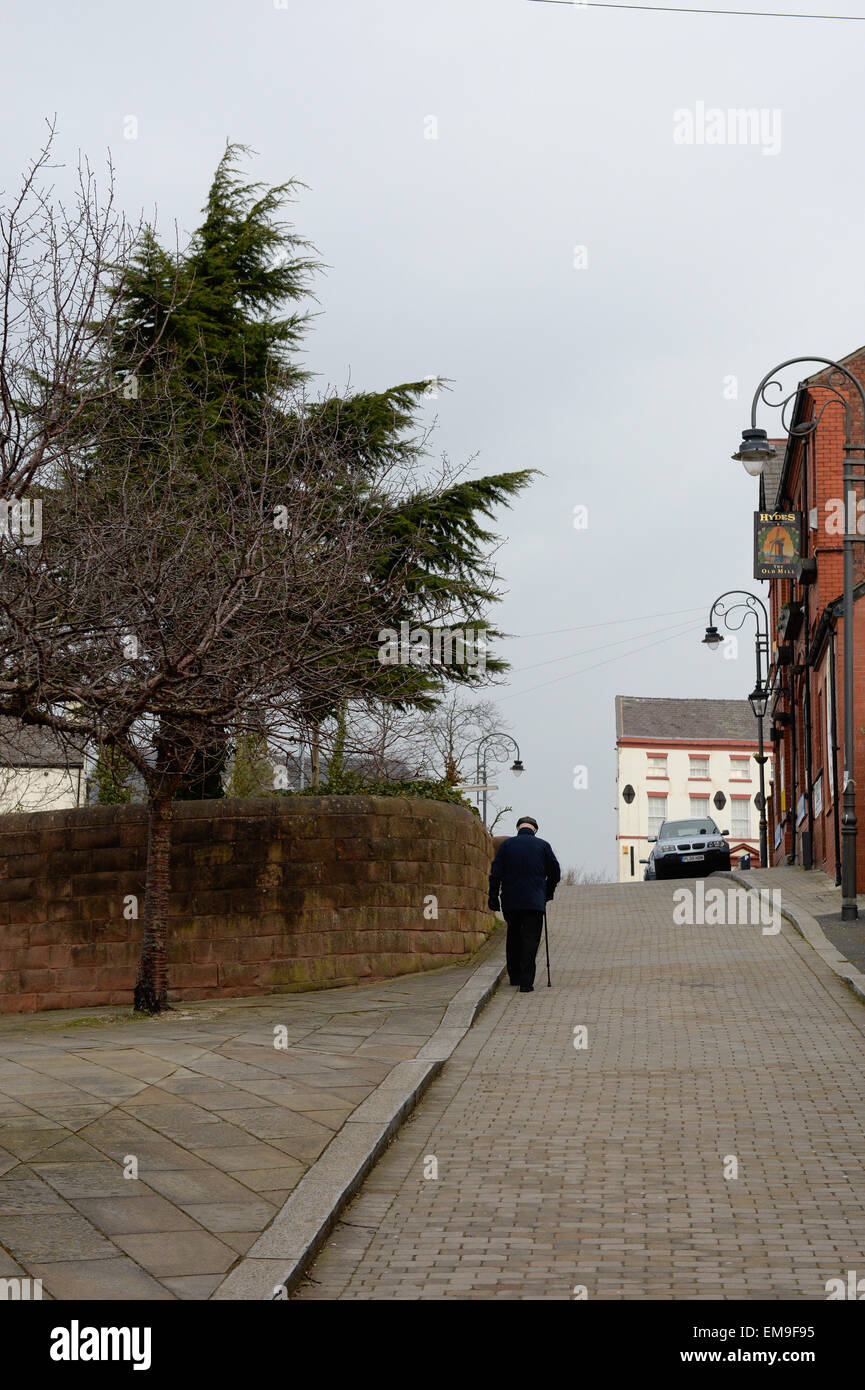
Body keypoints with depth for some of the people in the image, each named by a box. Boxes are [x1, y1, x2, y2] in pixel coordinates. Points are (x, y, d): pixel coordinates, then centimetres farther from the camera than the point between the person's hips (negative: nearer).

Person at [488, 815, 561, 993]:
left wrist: (493, 897, 4)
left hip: (510, 901, 2)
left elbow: (495, 873, -1)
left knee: (513, 937, 18)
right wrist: (548, 894, 21)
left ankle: (514, 976, 23)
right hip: (534, 903, -2)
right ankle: (526, 982, -10)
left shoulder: (507, 845, 4)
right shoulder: (542, 846, 3)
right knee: (530, 940, -2)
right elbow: (555, 873, 8)